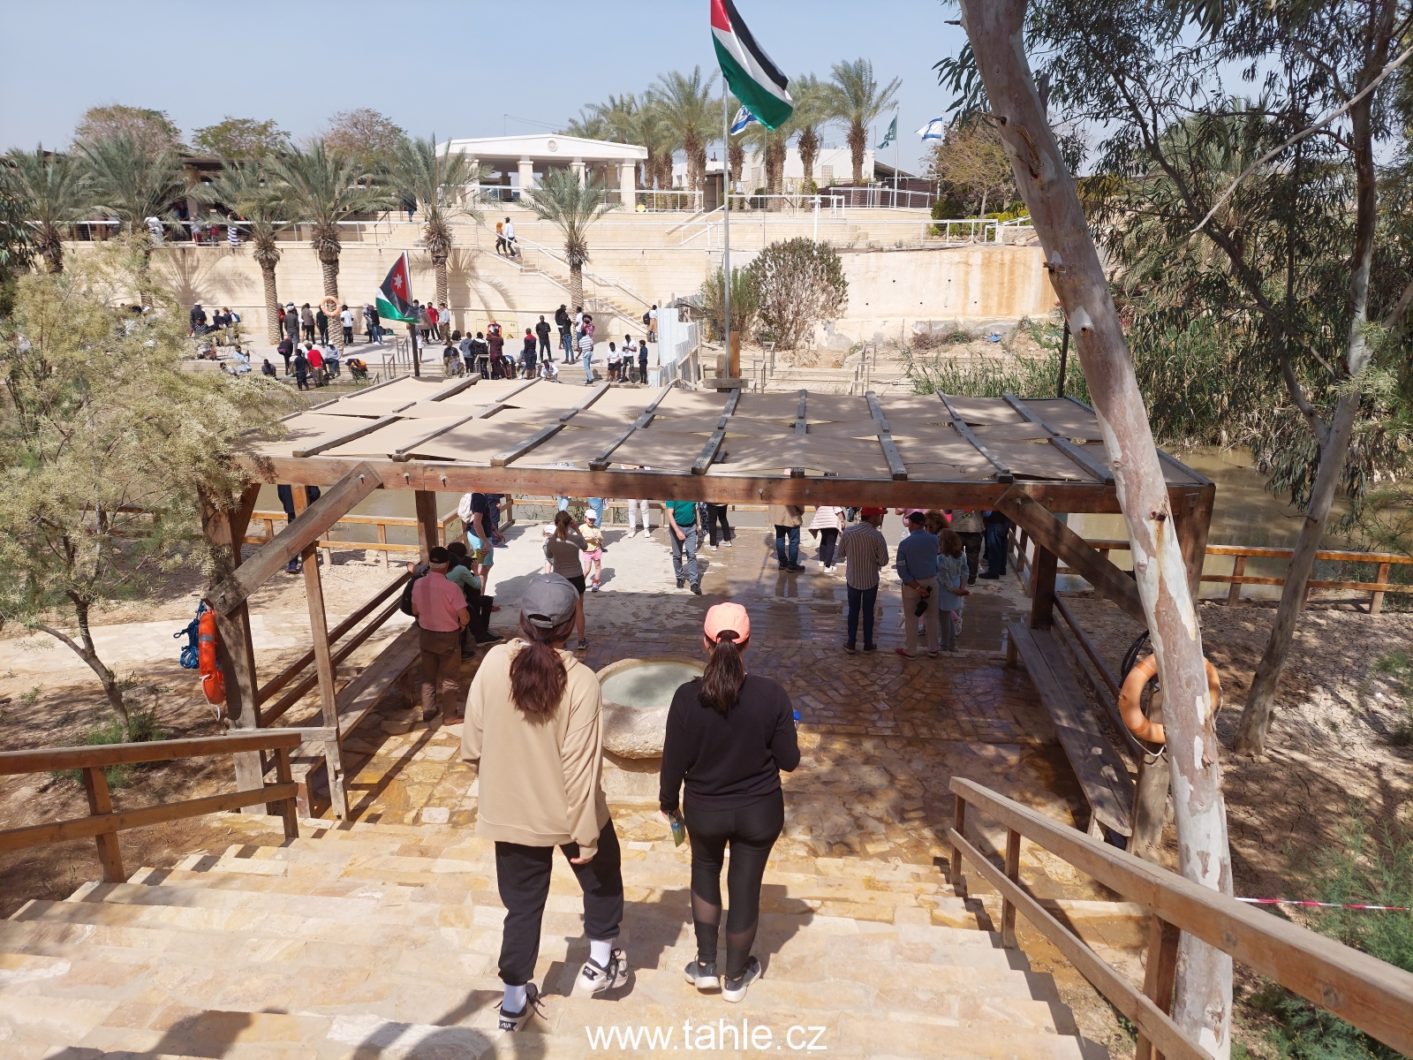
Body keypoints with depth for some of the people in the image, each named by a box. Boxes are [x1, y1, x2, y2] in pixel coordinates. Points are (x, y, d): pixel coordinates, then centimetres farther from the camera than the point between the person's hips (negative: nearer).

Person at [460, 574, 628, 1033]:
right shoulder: (581, 681, -23)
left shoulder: (493, 663, -14)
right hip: (568, 813, -3)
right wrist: (586, 835, -11)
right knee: (602, 875, 26)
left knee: (522, 906, 21)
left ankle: (515, 1000, 34)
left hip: (510, 812, 3)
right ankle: (600, 963, 39)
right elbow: (581, 767, -21)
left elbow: (472, 743, -5)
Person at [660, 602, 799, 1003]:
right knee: (745, 886, 18)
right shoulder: (771, 695, -19)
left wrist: (668, 803, 8)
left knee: (705, 871, 28)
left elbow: (674, 761, -10)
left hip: (705, 810, 0)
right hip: (759, 811, 0)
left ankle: (705, 965, 35)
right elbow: (789, 761, -10)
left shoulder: (688, 696, -20)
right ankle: (736, 977, 37)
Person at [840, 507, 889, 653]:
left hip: (852, 578, 2)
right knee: (868, 612, 13)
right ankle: (868, 644, 23)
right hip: (870, 580, -2)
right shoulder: (876, 535, -19)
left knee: (853, 611, 15)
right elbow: (884, 560, -15)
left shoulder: (847, 532, -10)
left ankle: (851, 644, 20)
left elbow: (841, 552, 4)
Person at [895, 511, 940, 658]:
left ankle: (910, 651, 22)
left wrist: (917, 587, -16)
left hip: (912, 584, -3)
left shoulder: (904, 544, -16)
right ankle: (932, 648, 30)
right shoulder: (934, 539, -9)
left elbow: (901, 571, -18)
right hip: (931, 582, 3)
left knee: (911, 619, 11)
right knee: (931, 617, 18)